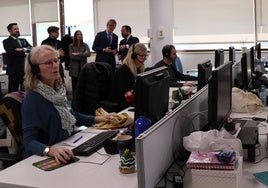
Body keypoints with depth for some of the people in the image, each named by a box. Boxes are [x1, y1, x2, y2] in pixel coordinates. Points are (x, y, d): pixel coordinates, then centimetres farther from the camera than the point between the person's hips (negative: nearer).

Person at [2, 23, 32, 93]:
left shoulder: (23, 40, 19)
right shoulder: (6, 42, -1)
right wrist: (25, 52, -9)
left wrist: (23, 49, -10)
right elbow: (12, 52, -18)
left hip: (26, 69, 6)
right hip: (14, 70, -5)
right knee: (13, 92, -2)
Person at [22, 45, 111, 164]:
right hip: (42, 159, -8)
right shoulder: (32, 99, -17)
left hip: (67, 148, 8)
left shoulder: (59, 88, 7)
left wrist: (96, 119, 21)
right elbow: (29, 141, -23)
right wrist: (50, 150, -42)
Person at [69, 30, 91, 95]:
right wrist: (83, 55, -8)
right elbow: (71, 56, -9)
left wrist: (78, 54, -15)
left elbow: (88, 54, -10)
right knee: (75, 86, 2)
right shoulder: (71, 46, 4)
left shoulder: (85, 45, 8)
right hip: (75, 68, -1)